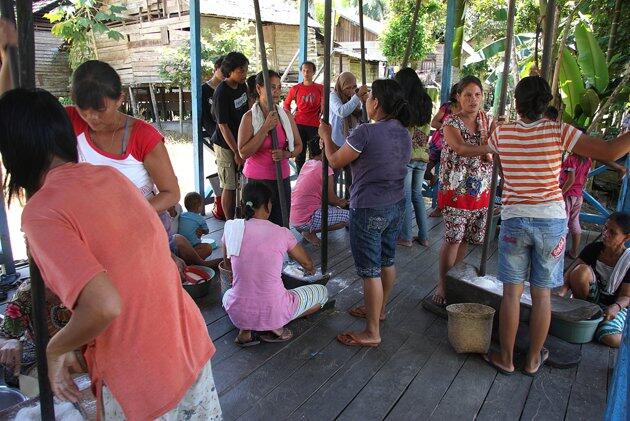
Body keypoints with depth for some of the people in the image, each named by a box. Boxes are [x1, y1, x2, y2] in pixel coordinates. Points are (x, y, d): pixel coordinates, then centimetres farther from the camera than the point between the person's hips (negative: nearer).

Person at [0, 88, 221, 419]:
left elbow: (104, 305, -30)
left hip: (141, 379, -5)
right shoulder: (111, 175, 1)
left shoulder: (41, 213, -19)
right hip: (192, 343, 6)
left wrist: (57, 349, -9)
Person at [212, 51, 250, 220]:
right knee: (230, 187, 1)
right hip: (225, 145, -7)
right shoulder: (221, 93, -21)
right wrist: (237, 152, -18)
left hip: (240, 141, 7)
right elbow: (223, 126, -20)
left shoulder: (242, 86, 2)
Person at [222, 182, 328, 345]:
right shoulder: (281, 233, -8)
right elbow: (308, 264, 9)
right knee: (322, 291, 20)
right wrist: (311, 270, 34)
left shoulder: (231, 228, -3)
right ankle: (276, 326, 4)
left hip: (238, 314, 3)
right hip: (273, 312, -3)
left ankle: (245, 330, 10)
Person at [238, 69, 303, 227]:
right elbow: (243, 153, -16)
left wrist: (286, 154, -10)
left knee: (281, 225, 7)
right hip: (257, 180, -4)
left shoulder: (286, 115, 6)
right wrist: (265, 128, -19)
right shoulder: (249, 117, -8)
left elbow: (298, 146, 13)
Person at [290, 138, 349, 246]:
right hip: (305, 220, -9)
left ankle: (308, 229, 11)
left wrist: (339, 201, 22)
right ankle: (310, 231, -4)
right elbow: (331, 198, -5)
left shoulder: (307, 164, 10)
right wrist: (341, 203, 17)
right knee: (349, 217, -5)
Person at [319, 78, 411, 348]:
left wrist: (326, 136, 7)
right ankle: (379, 310, 42)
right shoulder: (404, 132, 3)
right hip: (396, 205, 8)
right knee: (387, 260, 21)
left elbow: (335, 162, -10)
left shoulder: (366, 132, -22)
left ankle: (372, 333, 13)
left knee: (370, 270, 1)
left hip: (369, 210, -8)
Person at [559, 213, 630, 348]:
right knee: (582, 270, -29)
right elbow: (571, 272, -11)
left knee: (611, 339, -32)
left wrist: (615, 307, -36)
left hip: (615, 305, -2)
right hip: (590, 300, 2)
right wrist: (562, 291, -30)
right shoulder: (594, 248, -8)